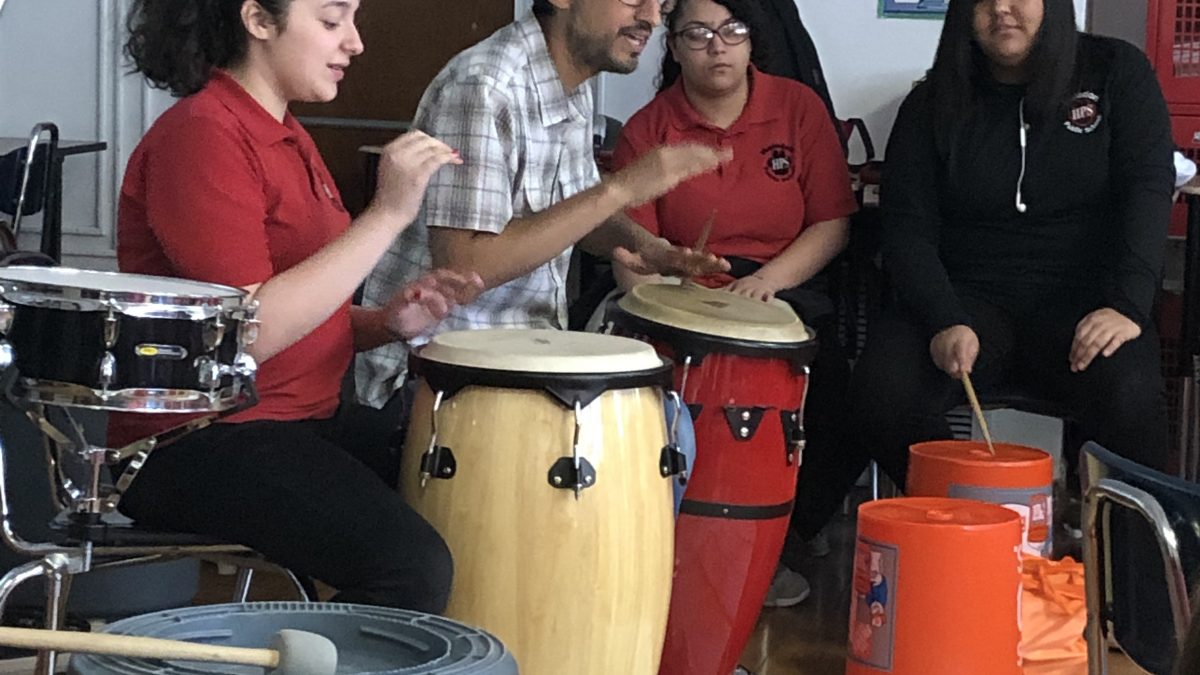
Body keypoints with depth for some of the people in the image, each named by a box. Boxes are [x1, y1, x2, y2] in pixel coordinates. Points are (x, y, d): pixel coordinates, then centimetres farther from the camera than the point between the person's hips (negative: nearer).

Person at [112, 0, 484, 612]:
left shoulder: (284, 137, 17)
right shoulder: (199, 137, -14)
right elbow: (248, 332, -23)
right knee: (411, 570, -26)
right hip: (197, 445, -10)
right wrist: (386, 214, -23)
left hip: (305, 419, 10)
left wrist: (388, 321, 0)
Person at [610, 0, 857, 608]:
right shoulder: (646, 130, 5)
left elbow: (832, 223, 3)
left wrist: (768, 280, -13)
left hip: (787, 291, 1)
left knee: (824, 377, -29)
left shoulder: (798, 108, 6)